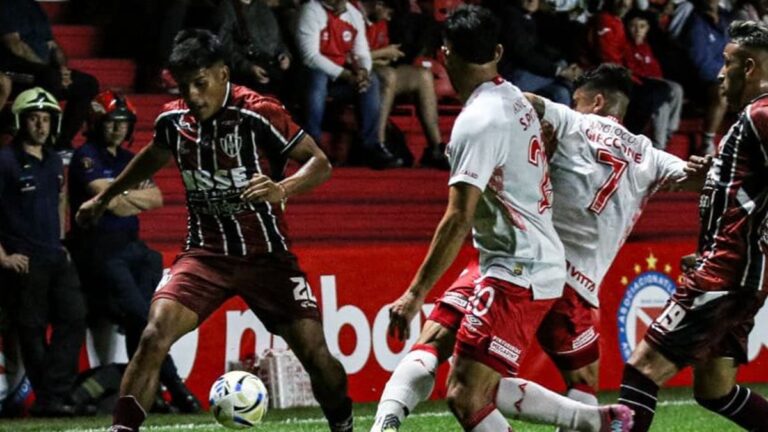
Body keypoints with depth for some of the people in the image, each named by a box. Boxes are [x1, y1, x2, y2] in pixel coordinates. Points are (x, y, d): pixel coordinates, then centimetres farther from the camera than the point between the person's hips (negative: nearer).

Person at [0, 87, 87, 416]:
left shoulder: (55, 162, 14)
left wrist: (60, 243, 17)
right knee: (33, 330, -2)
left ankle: (53, 396, -1)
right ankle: (47, 397, 4)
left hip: (56, 257, 7)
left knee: (73, 317, -2)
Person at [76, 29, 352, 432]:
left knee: (315, 353, -6)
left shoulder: (258, 113, -16)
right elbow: (154, 156, 23)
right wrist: (103, 198, 32)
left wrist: (282, 189, -35)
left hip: (266, 256, -3)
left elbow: (319, 162, -14)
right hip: (205, 255, 3)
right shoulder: (172, 119, -1)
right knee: (154, 336, -20)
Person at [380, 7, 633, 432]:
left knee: (466, 398, -12)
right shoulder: (516, 99, 10)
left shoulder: (477, 121, -17)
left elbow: (458, 220, -22)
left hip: (517, 273, -9)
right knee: (480, 389, 15)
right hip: (540, 262, 9)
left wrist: (415, 294, -20)